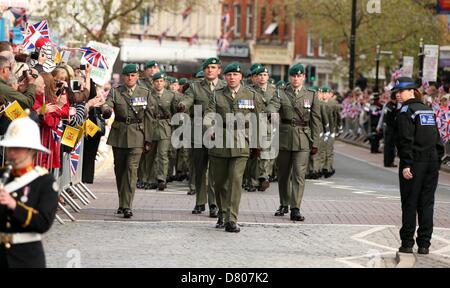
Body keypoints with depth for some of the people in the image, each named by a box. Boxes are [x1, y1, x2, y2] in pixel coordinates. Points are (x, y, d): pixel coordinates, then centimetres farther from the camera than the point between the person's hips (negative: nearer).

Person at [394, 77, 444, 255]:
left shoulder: (406, 111, -8)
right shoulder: (428, 110, 14)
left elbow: (406, 140, -15)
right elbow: (437, 139, 14)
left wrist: (406, 165, -17)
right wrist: (437, 161, 16)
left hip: (415, 163, -6)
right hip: (432, 163, 6)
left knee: (409, 203, 0)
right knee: (427, 203, 7)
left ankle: (407, 243, 2)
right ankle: (424, 244, 7)